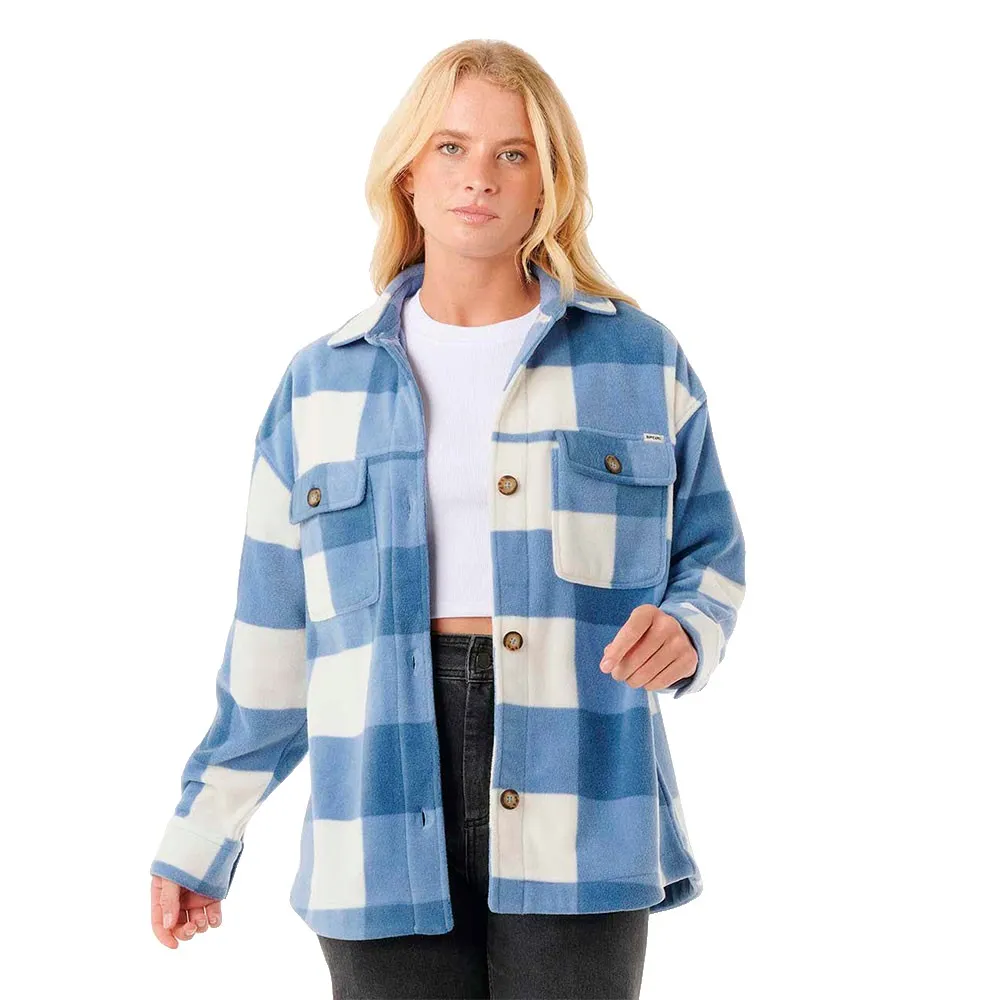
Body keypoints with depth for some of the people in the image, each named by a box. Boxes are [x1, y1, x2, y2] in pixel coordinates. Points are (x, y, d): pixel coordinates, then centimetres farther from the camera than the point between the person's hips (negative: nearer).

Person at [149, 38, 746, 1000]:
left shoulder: (639, 359, 6)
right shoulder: (323, 384, 9)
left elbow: (708, 555, 13)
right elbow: (273, 639, 13)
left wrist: (684, 634, -10)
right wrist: (200, 837, 14)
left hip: (574, 813, -1)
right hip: (383, 833, 1)